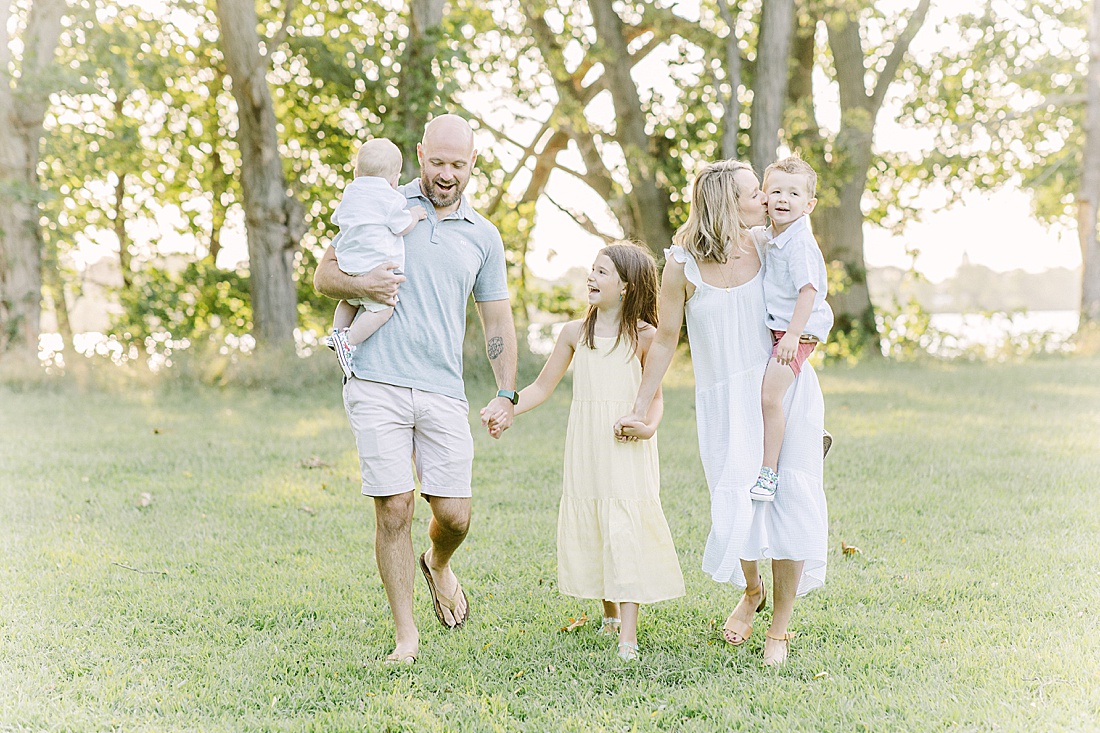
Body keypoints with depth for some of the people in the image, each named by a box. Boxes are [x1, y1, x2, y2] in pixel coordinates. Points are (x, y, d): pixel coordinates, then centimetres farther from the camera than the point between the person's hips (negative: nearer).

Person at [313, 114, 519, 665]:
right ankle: (405, 634, 9)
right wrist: (361, 285, -13)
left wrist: (506, 394, 8)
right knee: (394, 508, -5)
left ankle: (438, 565, 36)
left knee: (454, 515, 0)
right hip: (377, 386, -2)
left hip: (443, 392, 2)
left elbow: (497, 321, 18)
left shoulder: (483, 237, 14)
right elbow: (324, 276, 10)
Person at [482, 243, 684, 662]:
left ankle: (628, 635, -13)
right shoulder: (576, 333, 7)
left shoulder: (644, 335, -1)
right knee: (589, 528, 6)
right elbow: (542, 388, 11)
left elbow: (656, 396, 6)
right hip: (585, 447, 4)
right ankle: (609, 612, 27)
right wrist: (504, 411, -3)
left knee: (624, 531, -11)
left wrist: (648, 426, -14)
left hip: (626, 449, -3)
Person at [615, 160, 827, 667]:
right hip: (726, 398, -2)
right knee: (738, 505, -12)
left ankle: (780, 627, 11)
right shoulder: (683, 265, -5)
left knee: (792, 501, -4)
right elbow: (665, 340, 4)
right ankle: (750, 590, 24)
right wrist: (639, 409, 7)